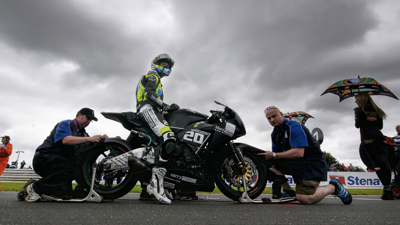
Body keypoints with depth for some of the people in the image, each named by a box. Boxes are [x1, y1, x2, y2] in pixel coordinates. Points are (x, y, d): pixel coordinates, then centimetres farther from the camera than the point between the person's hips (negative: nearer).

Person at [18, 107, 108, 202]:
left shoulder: (82, 132, 17)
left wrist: (101, 139, -15)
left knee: (66, 195, -1)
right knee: (71, 169, -36)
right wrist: (89, 138, -32)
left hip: (61, 161, 9)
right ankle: (34, 187, -18)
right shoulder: (65, 124, -7)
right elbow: (66, 140, -28)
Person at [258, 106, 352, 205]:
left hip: (312, 163, -8)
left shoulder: (294, 127, -17)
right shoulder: (274, 134, 9)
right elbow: (277, 153, 9)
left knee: (305, 199, -19)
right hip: (294, 164, 8)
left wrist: (273, 155, -27)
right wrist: (267, 156, -13)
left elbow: (299, 153, -28)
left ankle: (333, 187, 4)